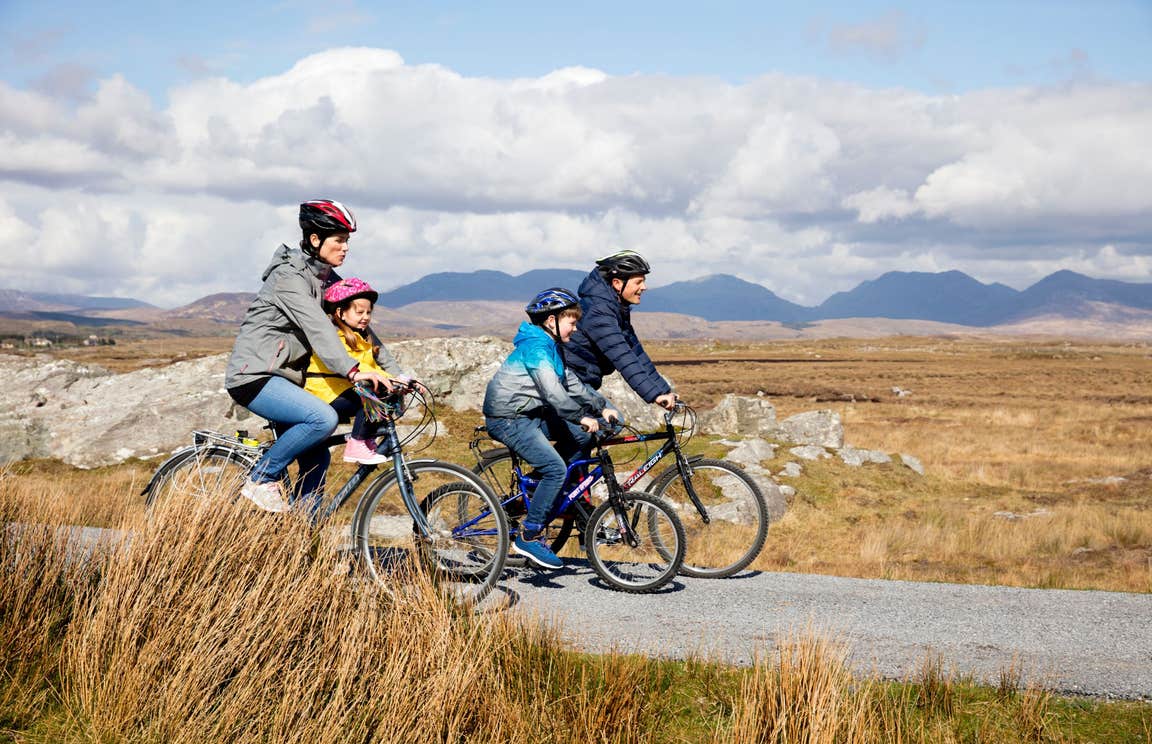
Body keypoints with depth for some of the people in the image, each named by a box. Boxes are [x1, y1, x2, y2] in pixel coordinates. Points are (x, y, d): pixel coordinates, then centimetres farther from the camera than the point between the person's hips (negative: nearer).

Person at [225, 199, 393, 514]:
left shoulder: (328, 280, 12)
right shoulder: (290, 276, -16)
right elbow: (316, 328, -29)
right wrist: (353, 370, -41)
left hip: (284, 377, 9)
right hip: (255, 375, -9)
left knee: (316, 459, 3)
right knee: (324, 418, -29)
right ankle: (261, 480, -13)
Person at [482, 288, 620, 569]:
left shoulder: (550, 346, 14)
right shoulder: (536, 347, -19)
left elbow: (571, 383, 18)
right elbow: (553, 392, -28)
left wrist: (602, 407, 11)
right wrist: (582, 417, -25)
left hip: (529, 415, 10)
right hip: (508, 420, -10)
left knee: (581, 434, 5)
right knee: (556, 468, -20)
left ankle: (542, 487, 13)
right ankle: (528, 537, -14)